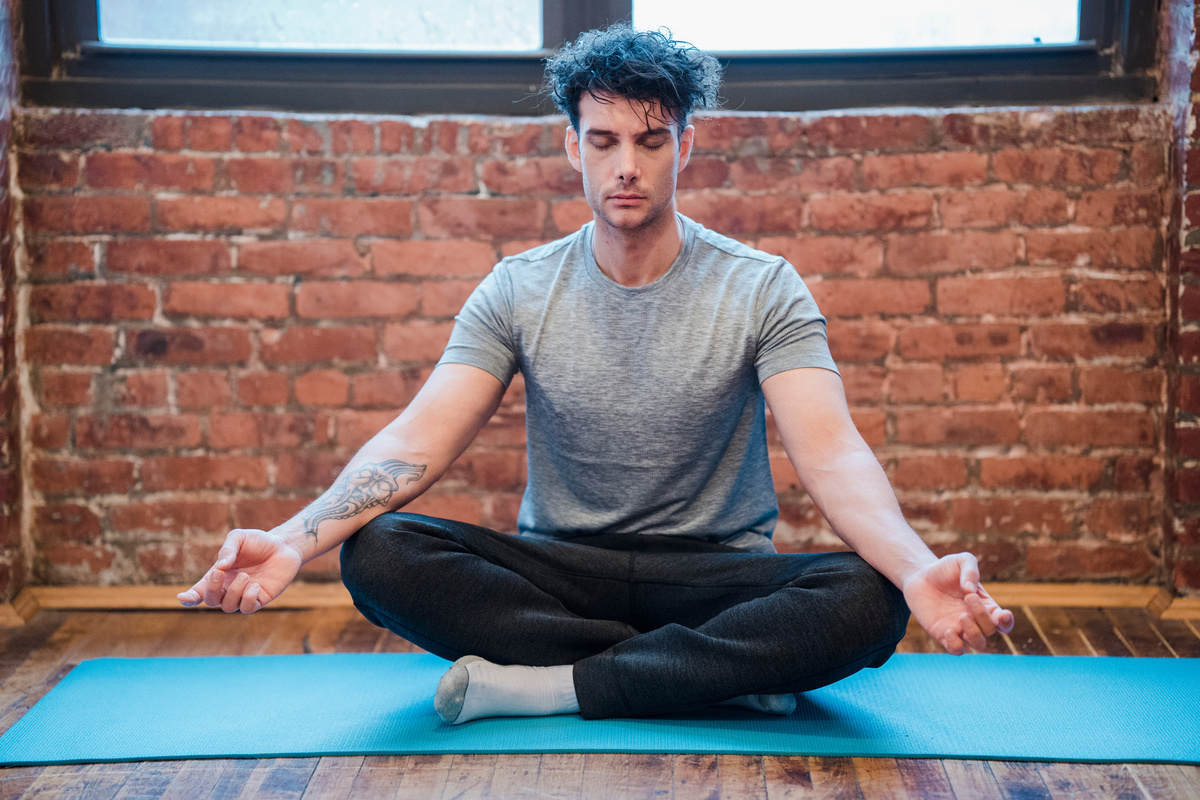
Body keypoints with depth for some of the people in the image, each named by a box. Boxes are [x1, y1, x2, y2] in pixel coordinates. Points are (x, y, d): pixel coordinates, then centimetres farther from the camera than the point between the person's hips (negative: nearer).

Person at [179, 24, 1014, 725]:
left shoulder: (762, 289, -6)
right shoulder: (519, 291, 0)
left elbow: (831, 451, -19)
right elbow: (420, 439, -11)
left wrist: (917, 567, -41)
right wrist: (296, 538, -31)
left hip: (717, 576, -1)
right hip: (560, 570, 2)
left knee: (868, 603, -32)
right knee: (379, 553, -26)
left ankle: (542, 685, -27)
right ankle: (725, 674, -22)